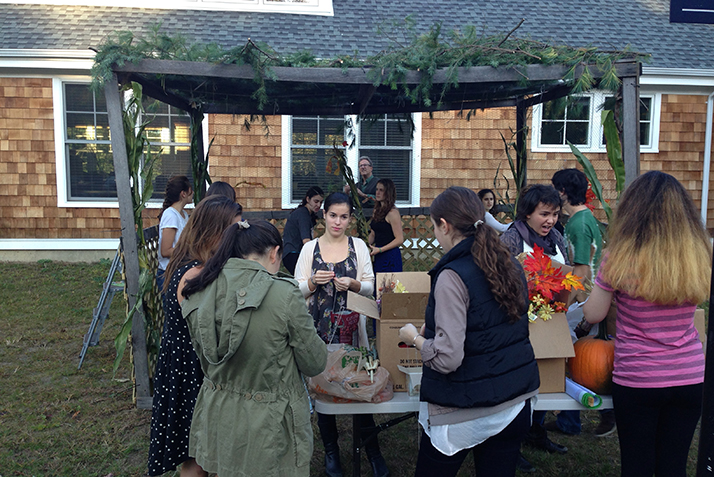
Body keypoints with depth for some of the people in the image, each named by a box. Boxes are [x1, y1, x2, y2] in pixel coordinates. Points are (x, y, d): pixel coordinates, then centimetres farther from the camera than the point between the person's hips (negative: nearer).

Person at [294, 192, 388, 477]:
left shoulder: (359, 246, 5)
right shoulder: (310, 248, 4)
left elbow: (370, 287, 4)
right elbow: (298, 290, 4)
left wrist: (353, 284, -15)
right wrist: (313, 282, -16)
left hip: (352, 327, 0)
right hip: (319, 327, 1)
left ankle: (372, 450, 17)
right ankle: (331, 451, 26)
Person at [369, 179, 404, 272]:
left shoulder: (392, 212, -12)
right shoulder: (377, 210, 13)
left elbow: (400, 240, -15)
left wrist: (379, 250, -18)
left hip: (390, 257, -8)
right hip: (378, 257, 8)